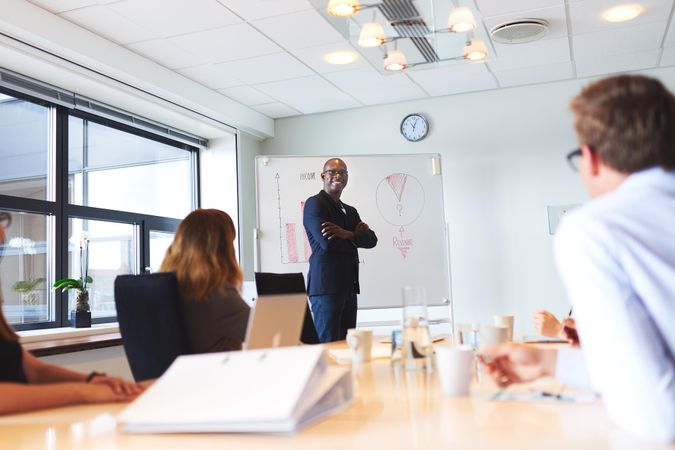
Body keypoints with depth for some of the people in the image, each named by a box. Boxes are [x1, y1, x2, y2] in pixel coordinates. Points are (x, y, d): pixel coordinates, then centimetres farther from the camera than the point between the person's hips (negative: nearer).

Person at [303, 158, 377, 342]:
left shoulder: (350, 211, 21)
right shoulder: (315, 203, -3)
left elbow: (371, 240, 7)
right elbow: (327, 242, -17)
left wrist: (347, 235, -11)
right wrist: (356, 236, -1)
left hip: (348, 286, 8)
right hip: (326, 286, -8)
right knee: (329, 344, -7)